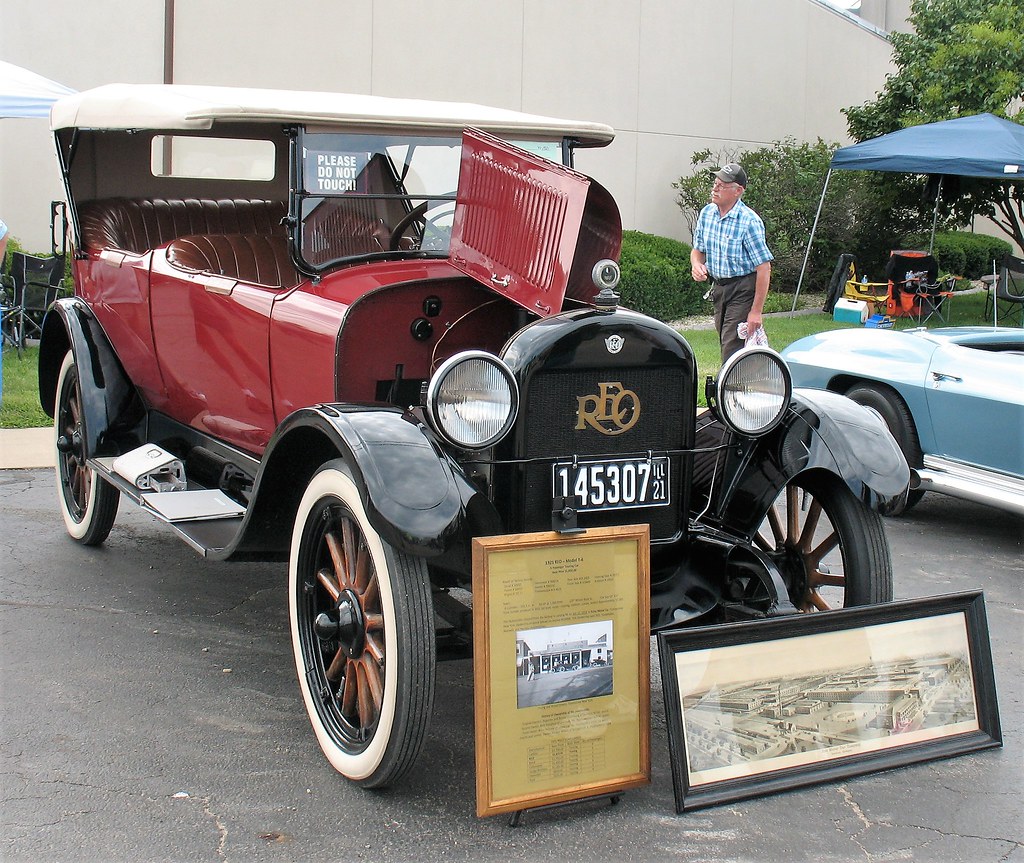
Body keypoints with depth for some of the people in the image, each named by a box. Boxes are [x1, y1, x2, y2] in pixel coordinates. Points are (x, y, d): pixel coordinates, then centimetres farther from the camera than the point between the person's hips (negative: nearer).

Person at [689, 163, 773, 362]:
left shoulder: (749, 221, -19)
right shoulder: (707, 213, 2)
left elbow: (764, 268, -19)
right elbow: (698, 249, 17)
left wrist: (756, 311, -21)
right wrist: (696, 265, -9)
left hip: (743, 289, -7)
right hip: (718, 287, 7)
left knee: (732, 347, -14)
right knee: (725, 343, 13)